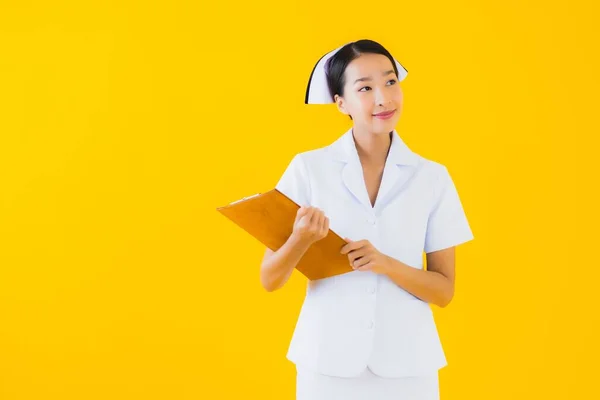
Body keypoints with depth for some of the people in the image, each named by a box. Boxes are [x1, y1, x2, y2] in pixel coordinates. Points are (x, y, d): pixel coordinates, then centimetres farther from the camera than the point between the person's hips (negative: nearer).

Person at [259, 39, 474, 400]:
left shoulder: (433, 177, -2)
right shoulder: (308, 168, -4)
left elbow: (444, 291, -1)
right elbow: (270, 280, -3)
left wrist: (385, 264, -16)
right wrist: (301, 239, -22)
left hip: (407, 365, 1)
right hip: (328, 362, 0)